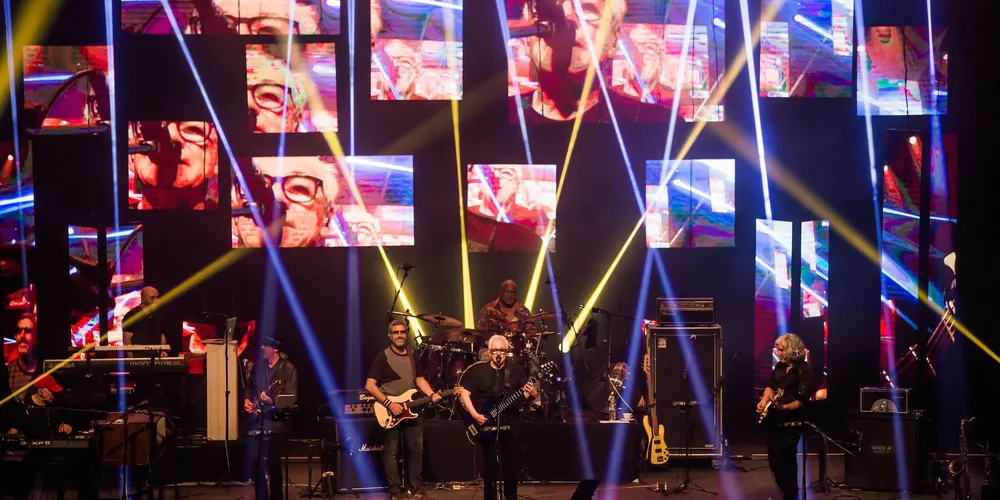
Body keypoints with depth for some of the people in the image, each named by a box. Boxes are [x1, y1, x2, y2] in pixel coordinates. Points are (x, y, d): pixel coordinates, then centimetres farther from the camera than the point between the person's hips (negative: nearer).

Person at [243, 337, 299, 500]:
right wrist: (247, 399, 7)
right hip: (257, 419, 6)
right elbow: (250, 386, 26)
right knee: (255, 460, 5)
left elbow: (292, 399, -13)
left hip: (276, 421, -6)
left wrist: (273, 401, -28)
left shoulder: (288, 369, -7)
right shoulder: (258, 365, 11)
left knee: (272, 462, -7)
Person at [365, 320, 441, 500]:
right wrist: (389, 403, -21)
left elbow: (419, 379, 18)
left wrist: (431, 394, -1)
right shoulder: (383, 356, -10)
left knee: (417, 449, 7)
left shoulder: (412, 356, 10)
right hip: (390, 411, -6)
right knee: (391, 452, -3)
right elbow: (369, 385, -14)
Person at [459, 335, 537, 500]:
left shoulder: (516, 370, 4)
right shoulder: (478, 370, -1)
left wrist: (532, 393, -21)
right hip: (486, 425, -1)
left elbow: (526, 393, 3)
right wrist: (474, 414, -12)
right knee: (490, 468, 2)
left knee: (512, 467, 2)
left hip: (509, 425, 1)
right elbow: (464, 393, -1)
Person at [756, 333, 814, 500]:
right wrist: (764, 401, 1)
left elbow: (803, 399, -18)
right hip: (773, 418, 8)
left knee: (786, 458, -11)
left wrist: (784, 407, -30)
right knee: (774, 459, 9)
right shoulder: (780, 366, 10)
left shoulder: (804, 370, -11)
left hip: (791, 420, -7)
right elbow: (771, 386, 19)